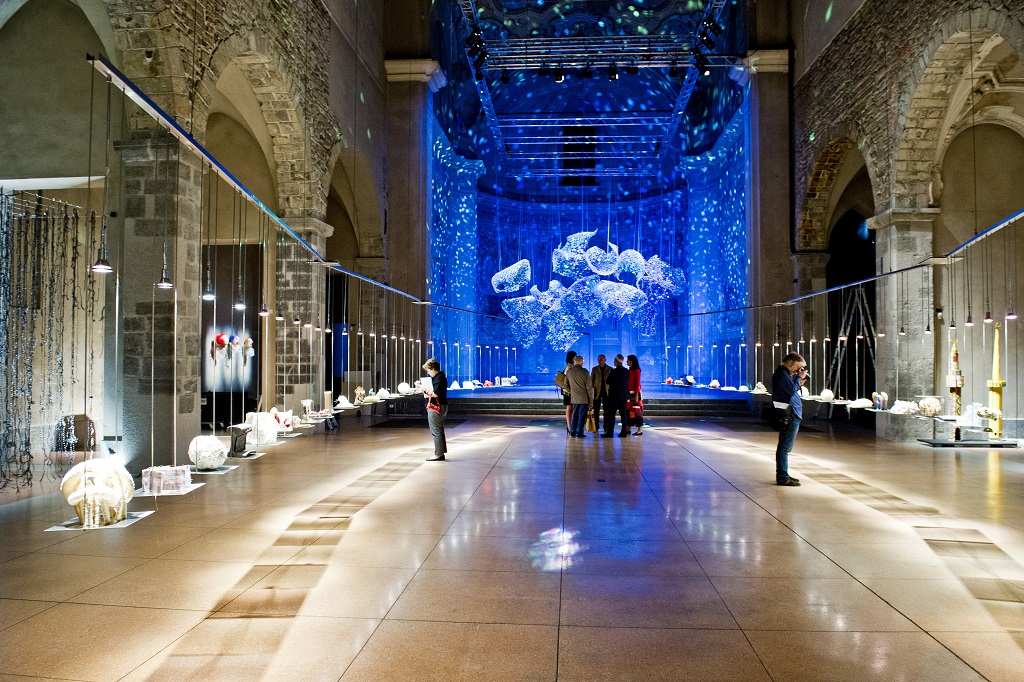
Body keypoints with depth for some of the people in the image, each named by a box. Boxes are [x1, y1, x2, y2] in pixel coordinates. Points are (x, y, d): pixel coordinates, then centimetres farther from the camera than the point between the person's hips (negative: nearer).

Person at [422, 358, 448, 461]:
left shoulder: (438, 378, -18)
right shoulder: (441, 377, 14)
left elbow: (435, 394, -27)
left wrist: (426, 390, -13)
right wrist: (428, 392, 8)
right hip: (441, 406, 11)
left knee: (436, 431, -4)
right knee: (440, 431, 16)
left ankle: (438, 454, 0)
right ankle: (441, 453, 24)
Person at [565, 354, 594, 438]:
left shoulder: (568, 371, 3)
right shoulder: (584, 371, -8)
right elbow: (589, 386, -6)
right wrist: (591, 399, -1)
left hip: (574, 397, 4)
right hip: (584, 398, -4)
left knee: (575, 415, 13)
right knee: (582, 416, 2)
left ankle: (572, 432, 12)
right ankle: (579, 433, 2)